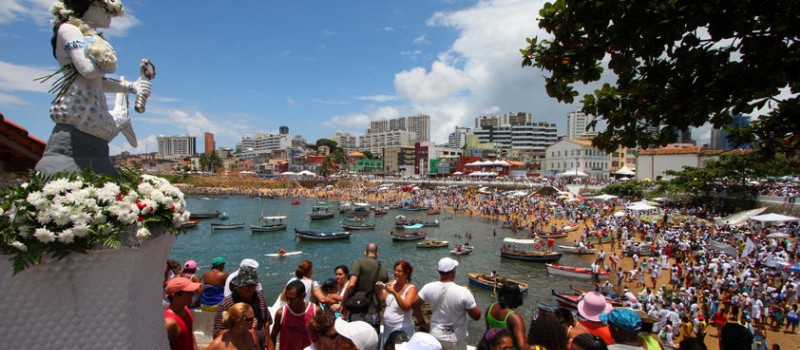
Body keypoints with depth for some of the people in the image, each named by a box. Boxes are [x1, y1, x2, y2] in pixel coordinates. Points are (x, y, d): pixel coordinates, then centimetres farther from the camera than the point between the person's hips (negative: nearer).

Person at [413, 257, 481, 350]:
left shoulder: (429, 288, -14)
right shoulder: (463, 292, -23)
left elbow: (415, 304, -3)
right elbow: (476, 316, -15)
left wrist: (422, 323, 7)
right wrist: (469, 297, -1)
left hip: (436, 335, 3)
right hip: (456, 339, -3)